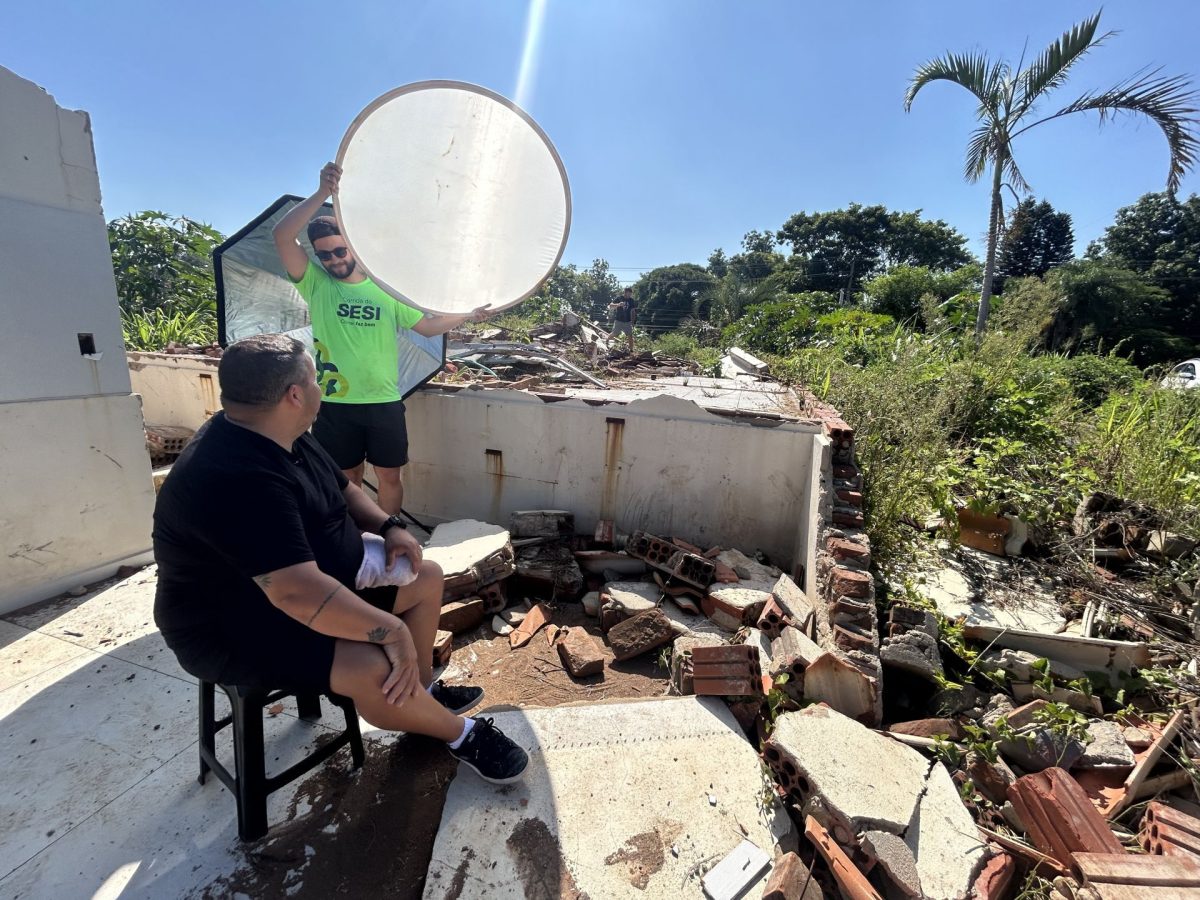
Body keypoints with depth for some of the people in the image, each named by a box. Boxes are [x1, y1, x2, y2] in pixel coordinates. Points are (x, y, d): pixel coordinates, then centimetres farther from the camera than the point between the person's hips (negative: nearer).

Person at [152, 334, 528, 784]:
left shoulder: (279, 435, -2)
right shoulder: (236, 480, -34)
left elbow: (342, 488, 12)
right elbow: (297, 592, -40)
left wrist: (389, 526, -5)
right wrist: (391, 630, -31)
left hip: (317, 577, 10)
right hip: (235, 628, -10)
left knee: (426, 577, 7)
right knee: (375, 668, -31)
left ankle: (424, 691, 22)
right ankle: (461, 734, -3)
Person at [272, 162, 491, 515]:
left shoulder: (385, 289, 5)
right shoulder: (315, 283, 0)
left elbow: (427, 326, 10)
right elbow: (282, 236, -15)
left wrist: (468, 315, 5)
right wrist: (322, 193, -24)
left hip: (384, 402, 1)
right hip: (335, 403, -1)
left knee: (389, 476, 10)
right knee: (347, 478, 13)